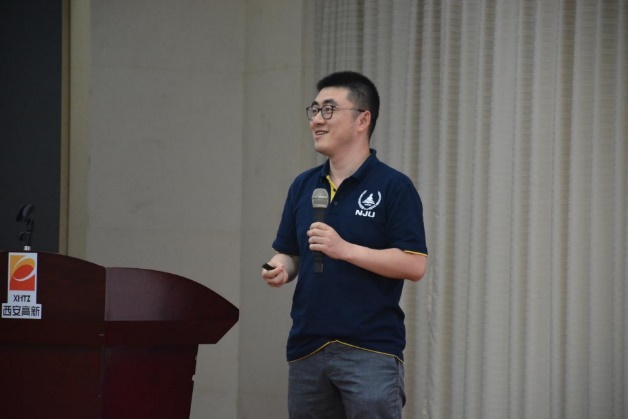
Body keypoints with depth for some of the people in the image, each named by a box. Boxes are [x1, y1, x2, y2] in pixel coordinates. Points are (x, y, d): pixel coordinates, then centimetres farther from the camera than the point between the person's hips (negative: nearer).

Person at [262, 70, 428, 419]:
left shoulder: (394, 187, -5)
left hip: (371, 350, -6)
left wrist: (345, 249, -20)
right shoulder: (303, 186, 13)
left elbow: (414, 264, -12)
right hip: (307, 348, 6)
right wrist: (280, 268, -5)